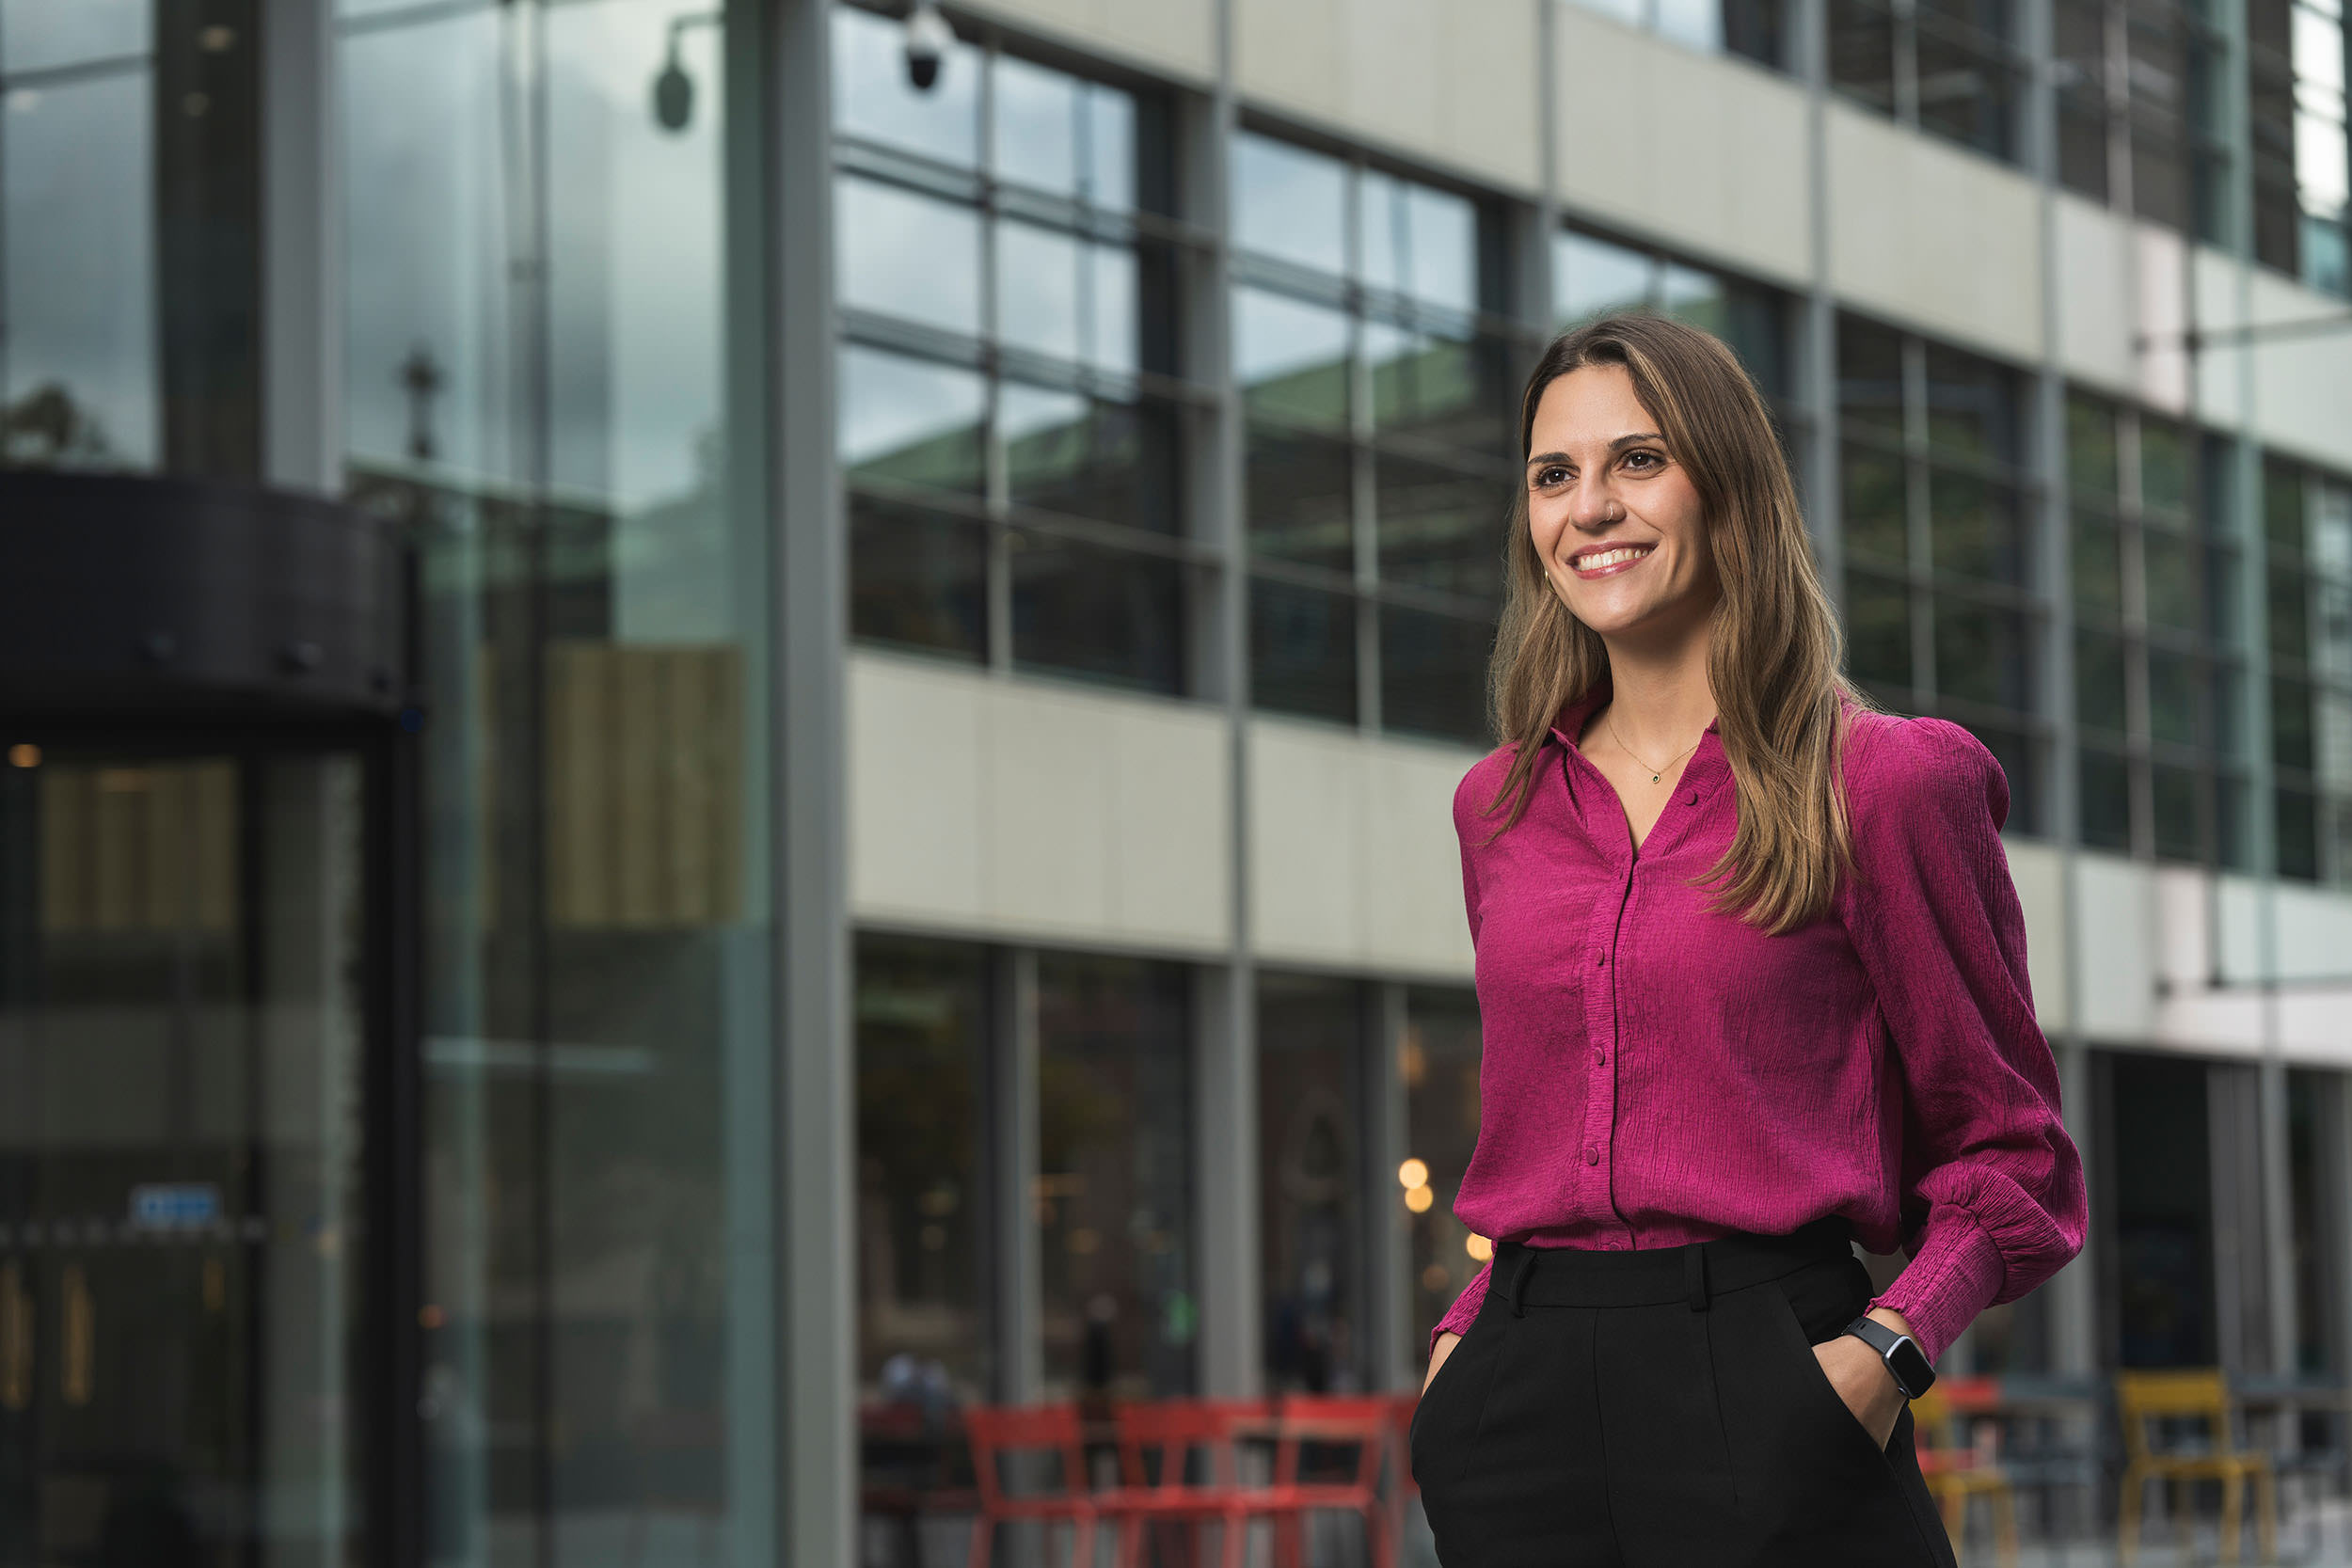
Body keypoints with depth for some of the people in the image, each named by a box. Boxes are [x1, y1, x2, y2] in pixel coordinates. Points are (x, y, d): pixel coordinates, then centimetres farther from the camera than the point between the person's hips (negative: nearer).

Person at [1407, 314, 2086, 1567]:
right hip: (1522, 1405, 4)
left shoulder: (1882, 784, -1)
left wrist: (1889, 1349, -13)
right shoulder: (1502, 806, 12)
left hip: (1762, 1400, -4)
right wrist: (1466, 1335, 6)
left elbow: (2007, 1149, 2)